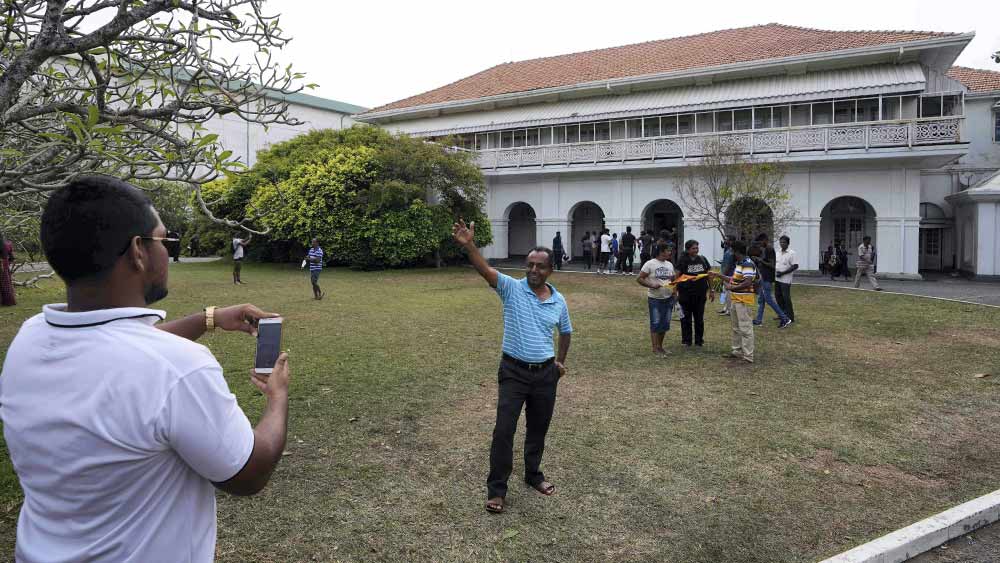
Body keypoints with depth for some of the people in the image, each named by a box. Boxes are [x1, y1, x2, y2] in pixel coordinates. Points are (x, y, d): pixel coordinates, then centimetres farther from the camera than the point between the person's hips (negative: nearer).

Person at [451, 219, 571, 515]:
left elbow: (565, 331, 20)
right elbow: (485, 270, -27)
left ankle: (533, 475, 38)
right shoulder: (512, 288, -9)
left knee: (538, 430, 17)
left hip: (545, 373, 3)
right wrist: (468, 245, -43)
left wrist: (561, 361, 17)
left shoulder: (559, 300, 2)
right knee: (503, 430, -5)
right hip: (513, 371, -3)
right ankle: (496, 488, 9)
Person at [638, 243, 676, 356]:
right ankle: (655, 348, 2)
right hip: (655, 299, -6)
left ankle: (660, 346, 22)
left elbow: (673, 279, 20)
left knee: (665, 324, 10)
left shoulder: (670, 265, 10)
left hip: (669, 298, 6)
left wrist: (674, 287, 2)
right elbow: (639, 279, -10)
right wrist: (651, 285, -22)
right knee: (655, 324, -3)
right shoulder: (650, 264, -9)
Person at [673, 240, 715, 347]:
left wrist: (711, 290, 10)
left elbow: (709, 275, 13)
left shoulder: (702, 259, 7)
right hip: (686, 294, -3)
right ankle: (687, 340, 15)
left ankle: (699, 340, 20)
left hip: (700, 294, 3)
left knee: (699, 318, 10)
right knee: (686, 318, 5)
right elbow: (677, 277, -7)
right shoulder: (682, 261, -5)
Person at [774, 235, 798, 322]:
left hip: (785, 280, -7)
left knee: (786, 298, -6)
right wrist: (774, 270, 3)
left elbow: (795, 266, -15)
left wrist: (783, 273, -18)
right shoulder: (778, 252, 13)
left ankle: (790, 317, 2)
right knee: (778, 296, 11)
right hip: (777, 279, 8)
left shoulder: (792, 253, -10)